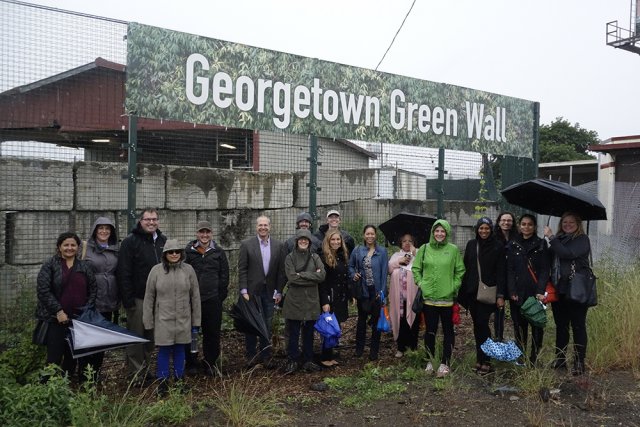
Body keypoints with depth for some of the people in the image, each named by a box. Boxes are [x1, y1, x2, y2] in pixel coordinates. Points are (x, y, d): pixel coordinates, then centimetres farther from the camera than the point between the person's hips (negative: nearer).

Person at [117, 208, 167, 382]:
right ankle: (135, 375, 12)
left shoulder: (163, 241, 10)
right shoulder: (130, 242, -7)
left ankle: (145, 370, 25)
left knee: (151, 337, 13)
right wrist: (128, 300, -16)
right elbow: (123, 273, -12)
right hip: (138, 298, -5)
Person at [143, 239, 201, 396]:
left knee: (179, 349, 11)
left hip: (183, 319, 1)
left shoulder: (188, 270, 0)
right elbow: (149, 297, 1)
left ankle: (179, 380, 25)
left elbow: (195, 296, 5)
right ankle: (163, 382, 18)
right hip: (163, 319, -1)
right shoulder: (156, 270, -4)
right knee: (164, 350, 4)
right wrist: (148, 321, 0)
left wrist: (196, 320, 5)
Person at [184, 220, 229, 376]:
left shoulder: (219, 252, 6)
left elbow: (224, 276, 7)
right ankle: (191, 364, 21)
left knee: (212, 333, 6)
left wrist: (221, 295, 1)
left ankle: (209, 364, 19)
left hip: (213, 299, 1)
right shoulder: (188, 251, 3)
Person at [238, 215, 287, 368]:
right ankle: (251, 356, 17)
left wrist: (279, 291, 0)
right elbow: (242, 269, -4)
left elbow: (282, 270, 4)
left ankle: (265, 356, 19)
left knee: (267, 325, 8)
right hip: (252, 291, -2)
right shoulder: (246, 244, -3)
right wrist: (244, 291, -9)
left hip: (270, 291, 2)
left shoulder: (279, 246, 3)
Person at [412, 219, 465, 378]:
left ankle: (445, 363, 18)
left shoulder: (453, 249, -1)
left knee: (448, 331, 7)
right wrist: (420, 283, 0)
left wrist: (454, 286, -2)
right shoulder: (424, 249, 2)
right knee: (430, 331, 10)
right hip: (428, 298, 1)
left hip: (447, 298, -1)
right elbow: (415, 268, 10)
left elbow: (460, 271, 6)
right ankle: (430, 360, 25)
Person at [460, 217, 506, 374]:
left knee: (482, 324, -8)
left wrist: (500, 295, -10)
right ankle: (480, 358, 17)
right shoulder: (471, 244, 9)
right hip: (471, 291, 4)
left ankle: (485, 361, 1)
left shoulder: (498, 246, -3)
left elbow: (500, 272, -5)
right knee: (477, 325, 9)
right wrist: (462, 290, 7)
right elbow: (465, 267, 10)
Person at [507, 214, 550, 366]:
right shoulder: (512, 245, 8)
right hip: (518, 293, 1)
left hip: (536, 293, -1)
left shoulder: (541, 245, 4)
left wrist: (541, 291, -12)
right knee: (519, 325, 5)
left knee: (537, 325, 1)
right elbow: (509, 270, 4)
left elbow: (545, 270, -1)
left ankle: (535, 358, 10)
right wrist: (512, 292, -6)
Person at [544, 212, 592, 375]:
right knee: (561, 326, 14)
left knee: (578, 327, 1)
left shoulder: (582, 239, -6)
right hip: (558, 290, 6)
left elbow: (567, 254, -22)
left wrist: (551, 238, -17)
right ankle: (560, 360, 24)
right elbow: (550, 261, 14)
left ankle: (579, 363, 8)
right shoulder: (558, 239, 12)